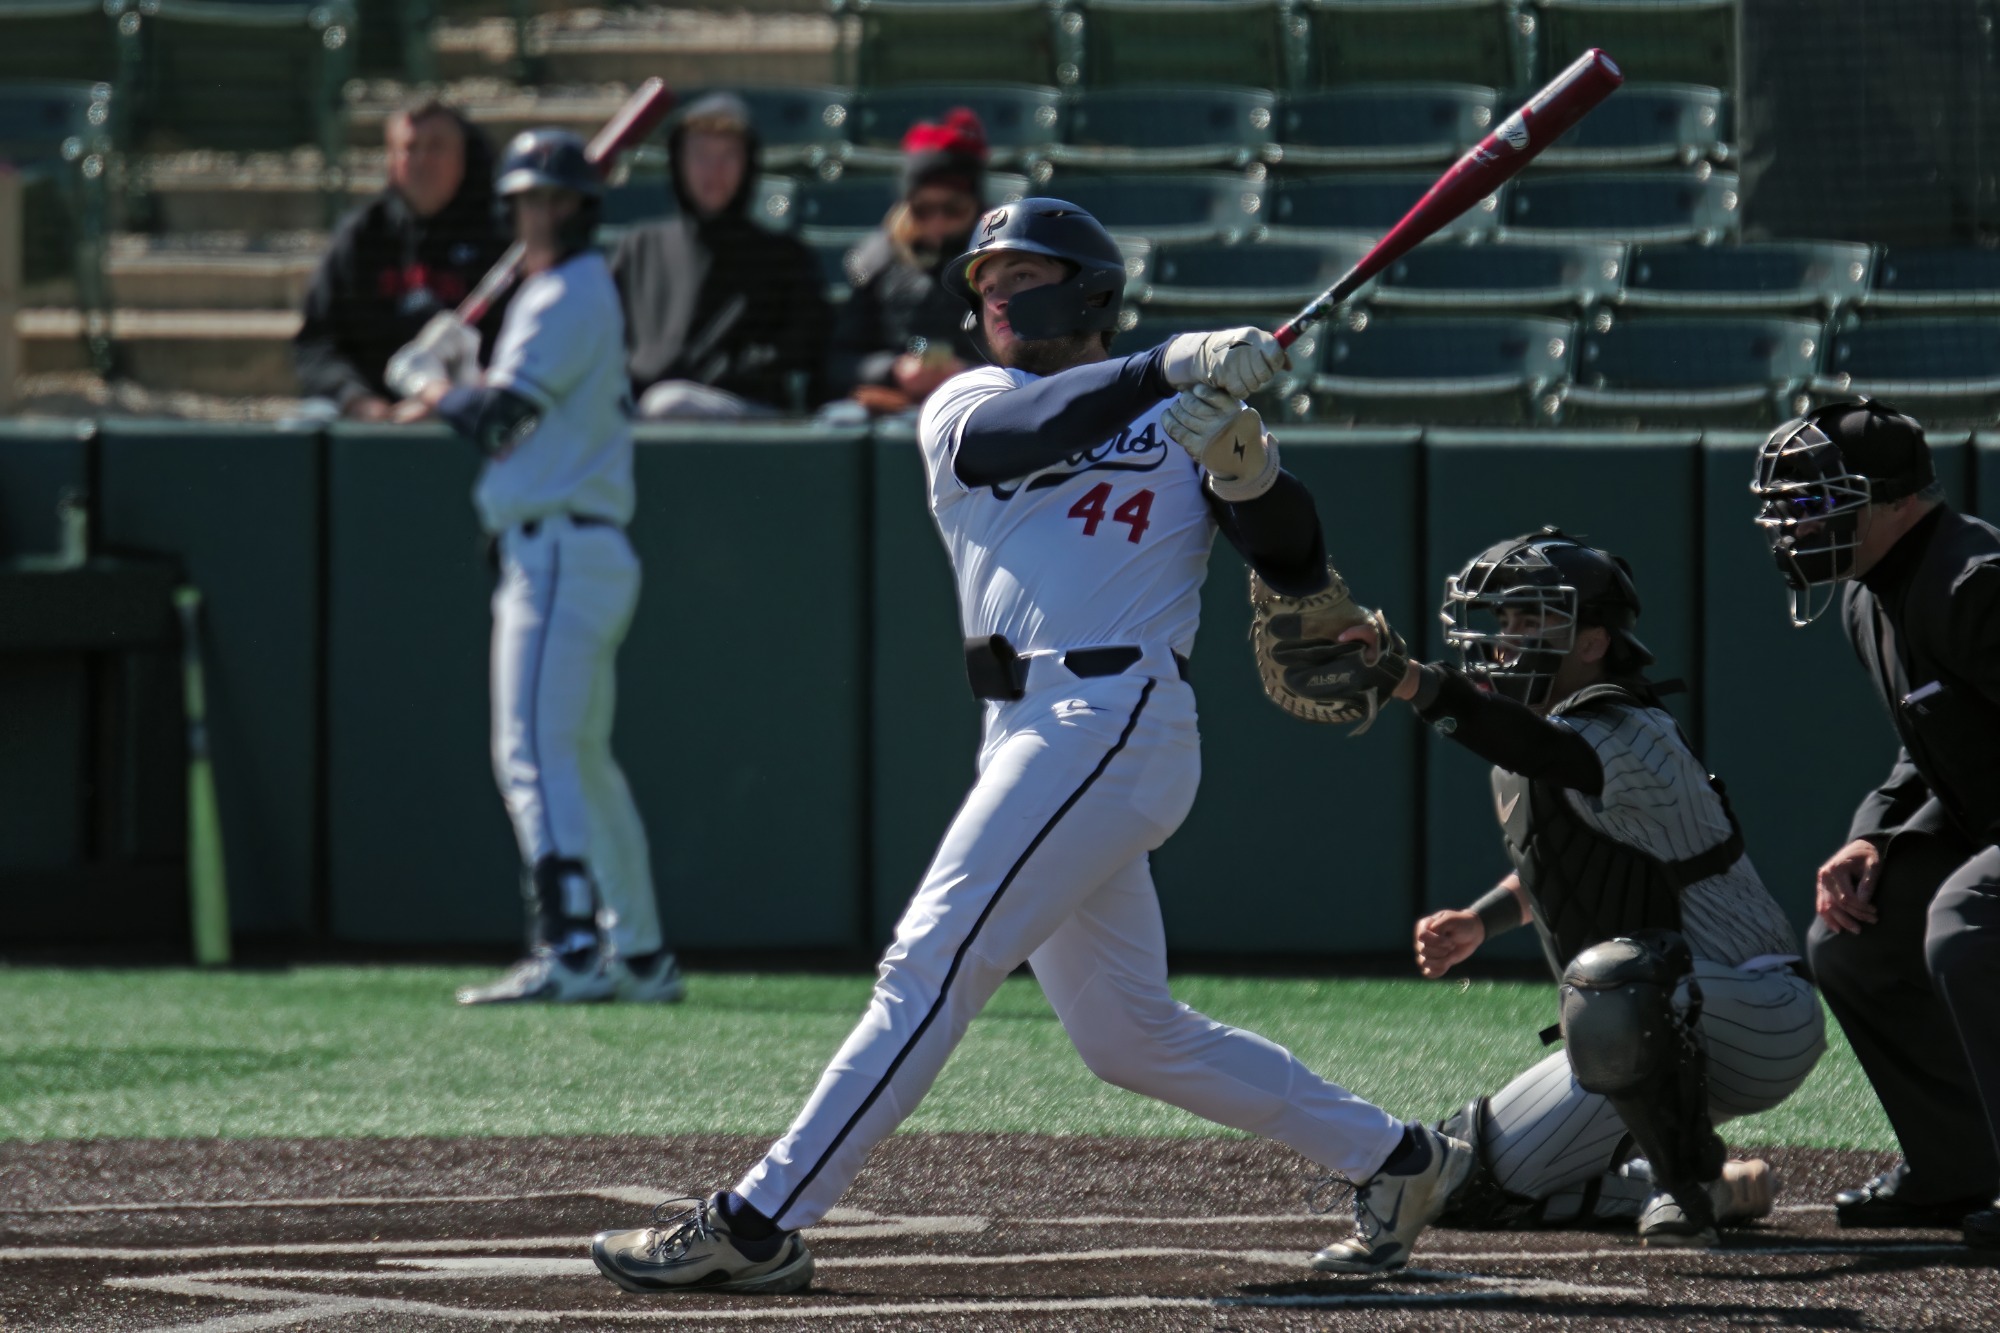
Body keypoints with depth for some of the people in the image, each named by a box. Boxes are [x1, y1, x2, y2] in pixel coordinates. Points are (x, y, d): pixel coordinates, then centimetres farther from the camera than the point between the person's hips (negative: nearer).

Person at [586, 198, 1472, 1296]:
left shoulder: (1189, 420, 8)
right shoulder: (961, 412, 15)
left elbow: (1298, 569, 1)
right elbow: (1029, 435, -9)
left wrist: (1245, 470, -18)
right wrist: (1172, 367, -22)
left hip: (1115, 720, -6)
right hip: (1030, 740, 6)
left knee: (929, 967, -13)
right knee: (1128, 1037, 11)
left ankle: (757, 1224, -16)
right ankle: (1390, 1159, 23)